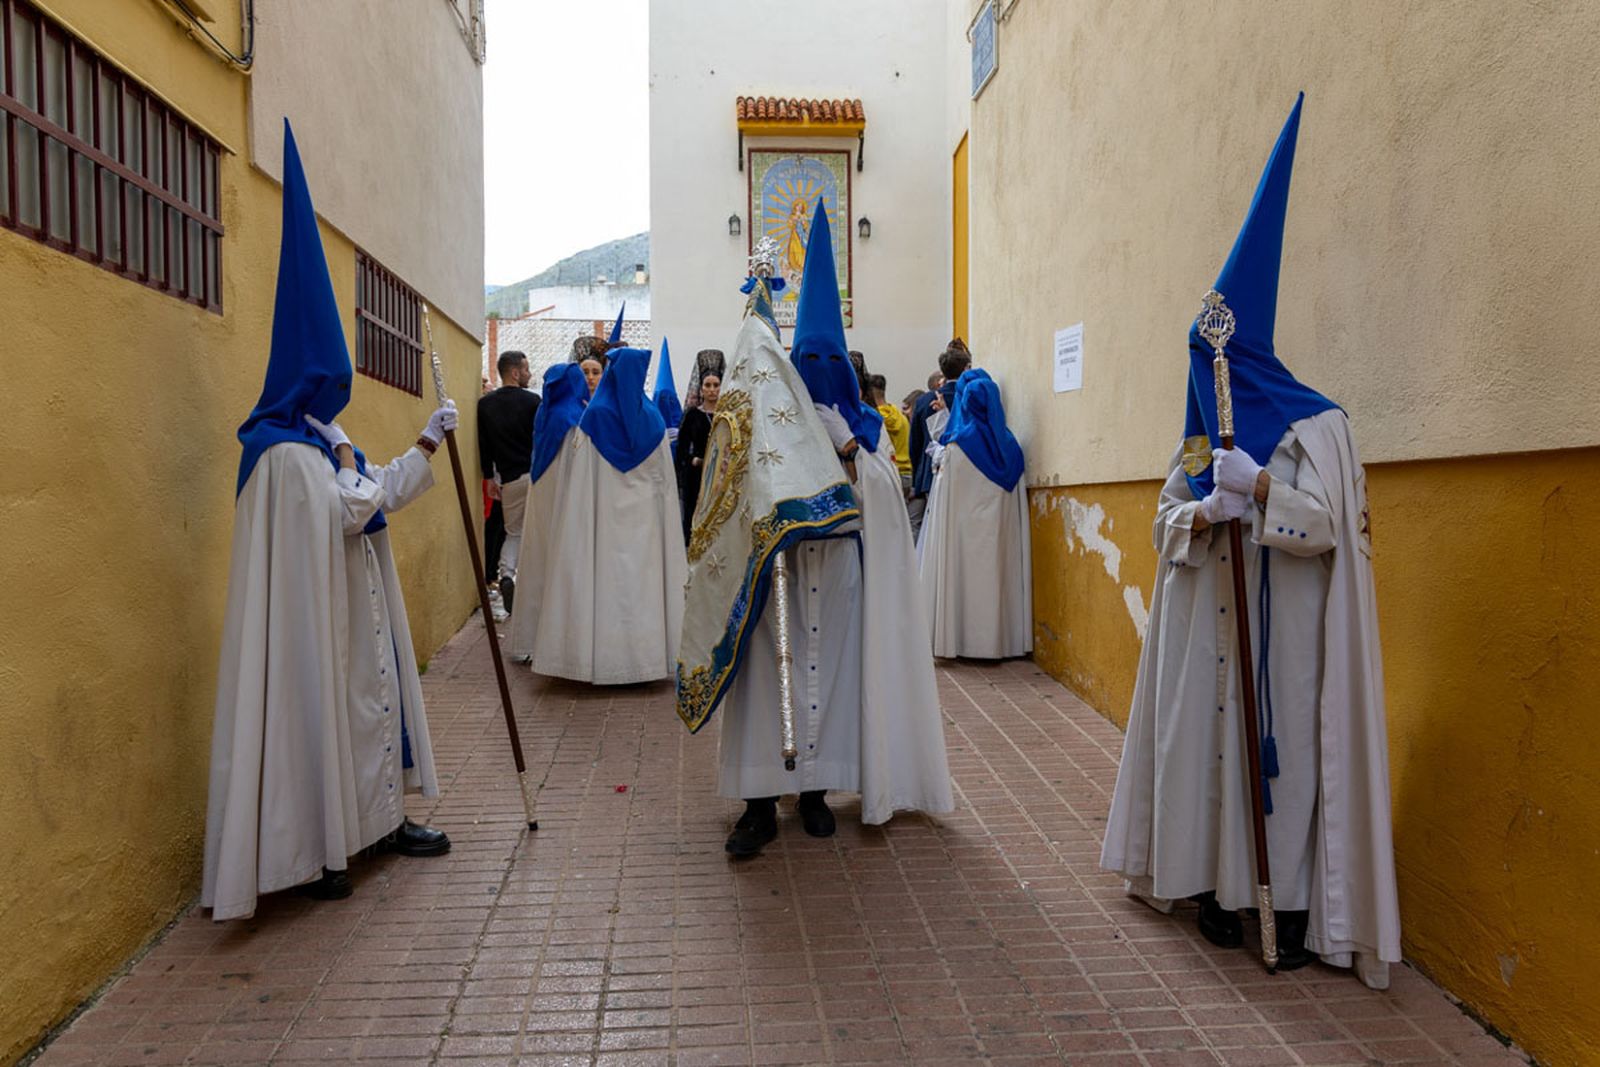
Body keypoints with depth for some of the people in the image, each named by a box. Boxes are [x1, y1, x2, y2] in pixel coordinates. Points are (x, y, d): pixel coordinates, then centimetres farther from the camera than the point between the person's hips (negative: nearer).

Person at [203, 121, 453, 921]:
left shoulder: (317, 443, 13)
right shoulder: (286, 452, -18)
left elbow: (379, 497, 20)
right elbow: (348, 511, -23)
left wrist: (428, 443, 19)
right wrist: (348, 462, -5)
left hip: (354, 608, 10)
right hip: (316, 614, -10)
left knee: (375, 703, 15)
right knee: (316, 714, -1)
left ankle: (381, 820, 28)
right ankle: (306, 851, 11)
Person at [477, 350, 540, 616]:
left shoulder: (485, 404, 4)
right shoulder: (532, 400, -7)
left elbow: (484, 445, 5)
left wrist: (490, 478, 13)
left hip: (510, 479, 3)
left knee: (514, 532, 14)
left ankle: (506, 573, -11)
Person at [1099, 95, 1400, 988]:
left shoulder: (1316, 426, -5)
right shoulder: (1205, 430, 11)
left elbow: (1327, 525, -12)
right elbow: (1168, 517, 10)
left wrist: (1256, 488, -23)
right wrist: (1196, 517, -11)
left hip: (1285, 620, -5)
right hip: (1209, 615, 5)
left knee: (1285, 744, -2)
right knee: (1209, 736, 6)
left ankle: (1297, 900, 11)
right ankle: (1221, 880, 20)